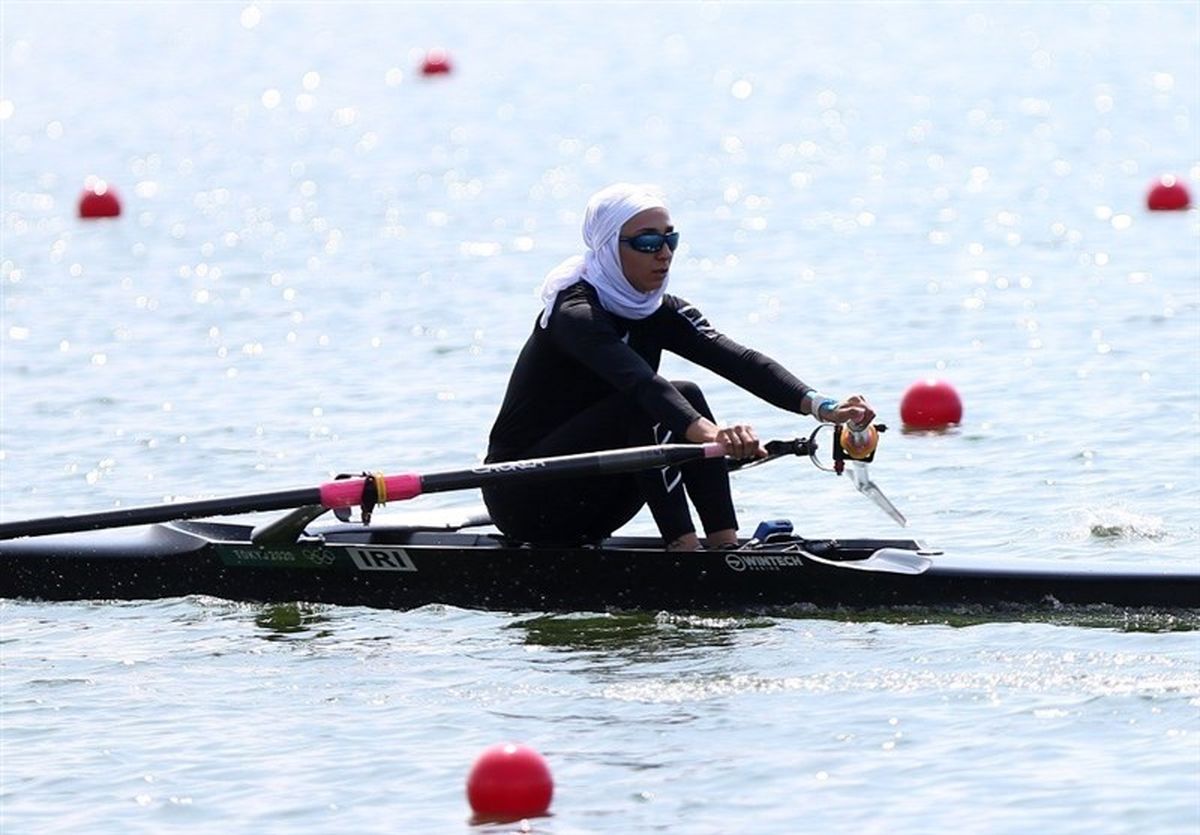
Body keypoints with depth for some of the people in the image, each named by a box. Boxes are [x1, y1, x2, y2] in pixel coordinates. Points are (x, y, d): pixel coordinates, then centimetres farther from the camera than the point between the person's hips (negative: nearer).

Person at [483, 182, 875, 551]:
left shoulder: (659, 313, 3)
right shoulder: (575, 313, -21)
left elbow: (739, 360, -12)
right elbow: (639, 382, -40)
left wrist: (822, 407, -28)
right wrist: (709, 433, -56)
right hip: (522, 497, -8)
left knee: (687, 397, -10)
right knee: (651, 407, -25)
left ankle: (726, 546, -16)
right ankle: (685, 552, -29)